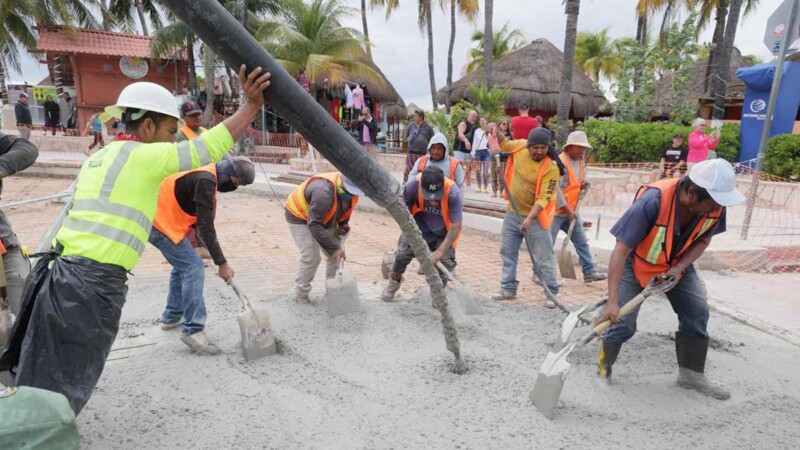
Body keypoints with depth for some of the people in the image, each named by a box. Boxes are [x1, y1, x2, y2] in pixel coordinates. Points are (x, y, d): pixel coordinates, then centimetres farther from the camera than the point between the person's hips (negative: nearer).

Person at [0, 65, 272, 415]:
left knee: (41, 385, 22)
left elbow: (86, 217, 21)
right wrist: (251, 106, -10)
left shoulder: (98, 158, 19)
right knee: (58, 396, 5)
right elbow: (207, 148, -13)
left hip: (62, 274, 9)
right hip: (91, 284, -9)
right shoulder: (143, 156, -7)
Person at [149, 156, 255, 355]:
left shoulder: (207, 174, 7)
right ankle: (193, 330, -11)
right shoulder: (205, 180, -23)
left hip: (161, 220, 10)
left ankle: (172, 316, 32)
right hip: (160, 223, -10)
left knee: (183, 265, 19)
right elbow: (206, 226, -24)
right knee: (193, 267, -13)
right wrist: (222, 263, -21)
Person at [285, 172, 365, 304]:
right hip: (300, 217, -7)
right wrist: (333, 248, -37)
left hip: (324, 219, 7)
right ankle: (301, 296, 3)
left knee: (338, 255, 0)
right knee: (311, 258, -14)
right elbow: (313, 225, -38)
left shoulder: (352, 192, -15)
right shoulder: (324, 192, -40)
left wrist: (344, 225, -12)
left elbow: (346, 209, 8)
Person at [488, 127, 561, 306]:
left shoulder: (551, 168, -21)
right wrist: (495, 133, -3)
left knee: (543, 257, 1)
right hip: (512, 213, 6)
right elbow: (503, 145, 16)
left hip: (535, 217, -5)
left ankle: (551, 293, 16)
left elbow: (543, 198, -25)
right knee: (508, 252, 14)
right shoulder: (520, 146, -7)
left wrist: (529, 218, -35)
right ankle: (508, 288, 28)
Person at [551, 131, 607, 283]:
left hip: (571, 211, 8)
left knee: (582, 242, 9)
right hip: (556, 211, -8)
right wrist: (567, 209, -18)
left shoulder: (581, 162, 9)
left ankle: (589, 272, 17)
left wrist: (584, 185, -1)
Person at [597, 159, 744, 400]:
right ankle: (602, 368, 15)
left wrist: (679, 267, -20)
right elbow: (620, 251, -38)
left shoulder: (715, 205, -22)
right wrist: (612, 302, -43)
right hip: (637, 262, -5)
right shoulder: (652, 201, -39)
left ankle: (691, 374, 19)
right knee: (623, 321, -9)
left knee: (697, 313, -1)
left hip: (677, 264, 5)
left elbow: (703, 240, -1)